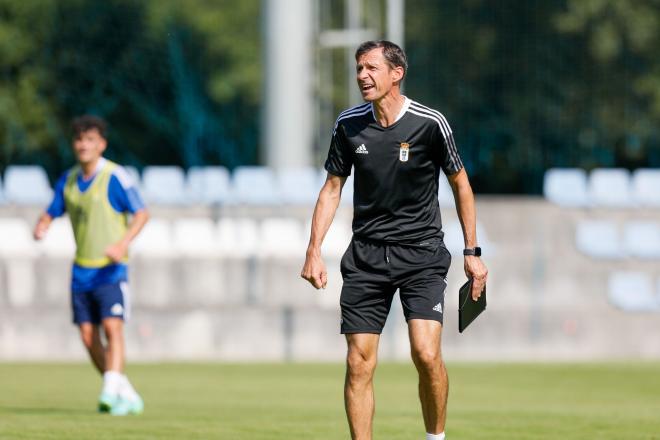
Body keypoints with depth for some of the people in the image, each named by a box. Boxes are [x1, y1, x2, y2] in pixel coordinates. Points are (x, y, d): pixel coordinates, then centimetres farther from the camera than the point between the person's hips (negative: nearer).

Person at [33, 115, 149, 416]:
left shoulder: (115, 177, -10)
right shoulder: (68, 180, 8)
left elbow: (141, 214, -11)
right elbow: (51, 212, 17)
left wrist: (123, 243, -26)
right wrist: (41, 227, -8)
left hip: (110, 269, -6)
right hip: (81, 269, 6)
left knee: (112, 327, -20)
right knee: (88, 336, 4)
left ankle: (111, 391, -27)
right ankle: (127, 395, 14)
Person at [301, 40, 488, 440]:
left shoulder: (430, 123, -8)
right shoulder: (349, 124, 1)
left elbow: (461, 184, 3)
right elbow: (332, 187, 12)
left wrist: (472, 252, 3)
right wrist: (314, 250, 4)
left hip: (422, 255, -3)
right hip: (366, 254, 3)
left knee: (426, 354, -18)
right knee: (359, 364, -3)